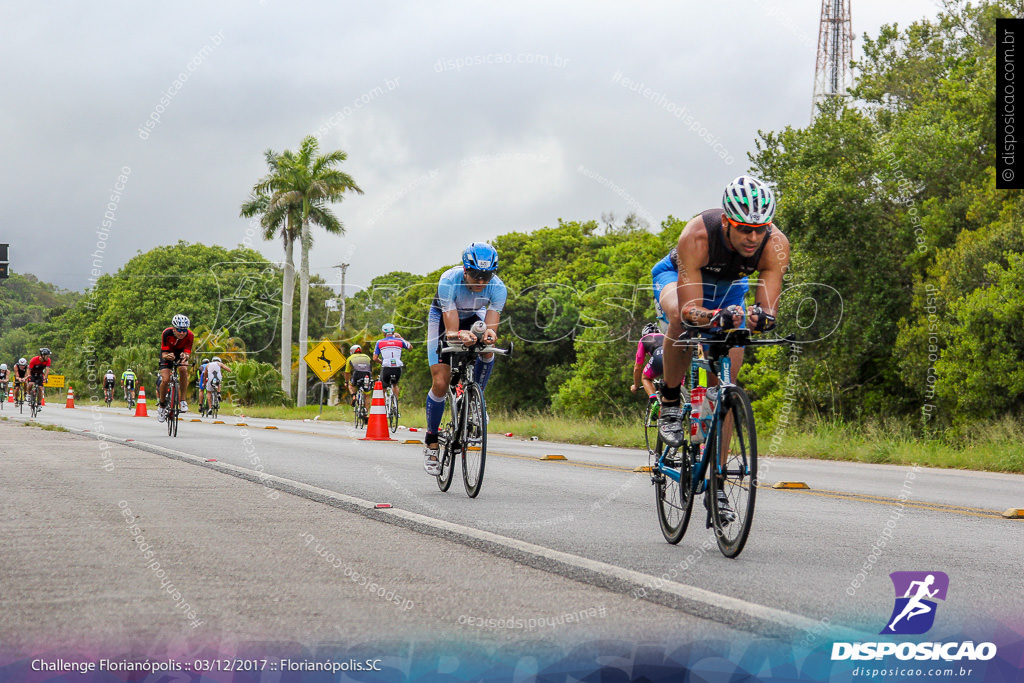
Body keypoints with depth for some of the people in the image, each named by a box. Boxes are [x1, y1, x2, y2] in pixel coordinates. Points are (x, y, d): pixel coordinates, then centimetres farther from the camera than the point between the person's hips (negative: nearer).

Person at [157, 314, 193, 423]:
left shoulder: (190, 335, -28)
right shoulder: (167, 333, -32)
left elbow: (187, 353, -28)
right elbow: (164, 354, -29)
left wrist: (185, 357, -52)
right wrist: (168, 356, -53)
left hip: (181, 353, 1)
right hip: (168, 354, -1)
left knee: (183, 369, -32)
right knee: (165, 380, -19)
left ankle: (182, 400, -19)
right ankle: (162, 406, 6)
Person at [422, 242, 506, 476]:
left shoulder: (498, 288, -32)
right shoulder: (449, 281, -38)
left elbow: (491, 323, -39)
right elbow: (451, 331, -42)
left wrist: (489, 334, -62)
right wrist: (459, 335, -64)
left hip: (473, 317, 3)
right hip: (443, 317, -3)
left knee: (487, 351, -29)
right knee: (440, 383, -12)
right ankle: (431, 443, 4)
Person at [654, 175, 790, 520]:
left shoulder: (775, 245, -33)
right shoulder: (697, 236, -40)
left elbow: (768, 308, -36)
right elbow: (690, 310, -43)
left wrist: (760, 316, -59)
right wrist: (718, 317, -63)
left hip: (729, 287, 3)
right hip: (677, 276, -3)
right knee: (682, 319, -39)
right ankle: (670, 402, -15)